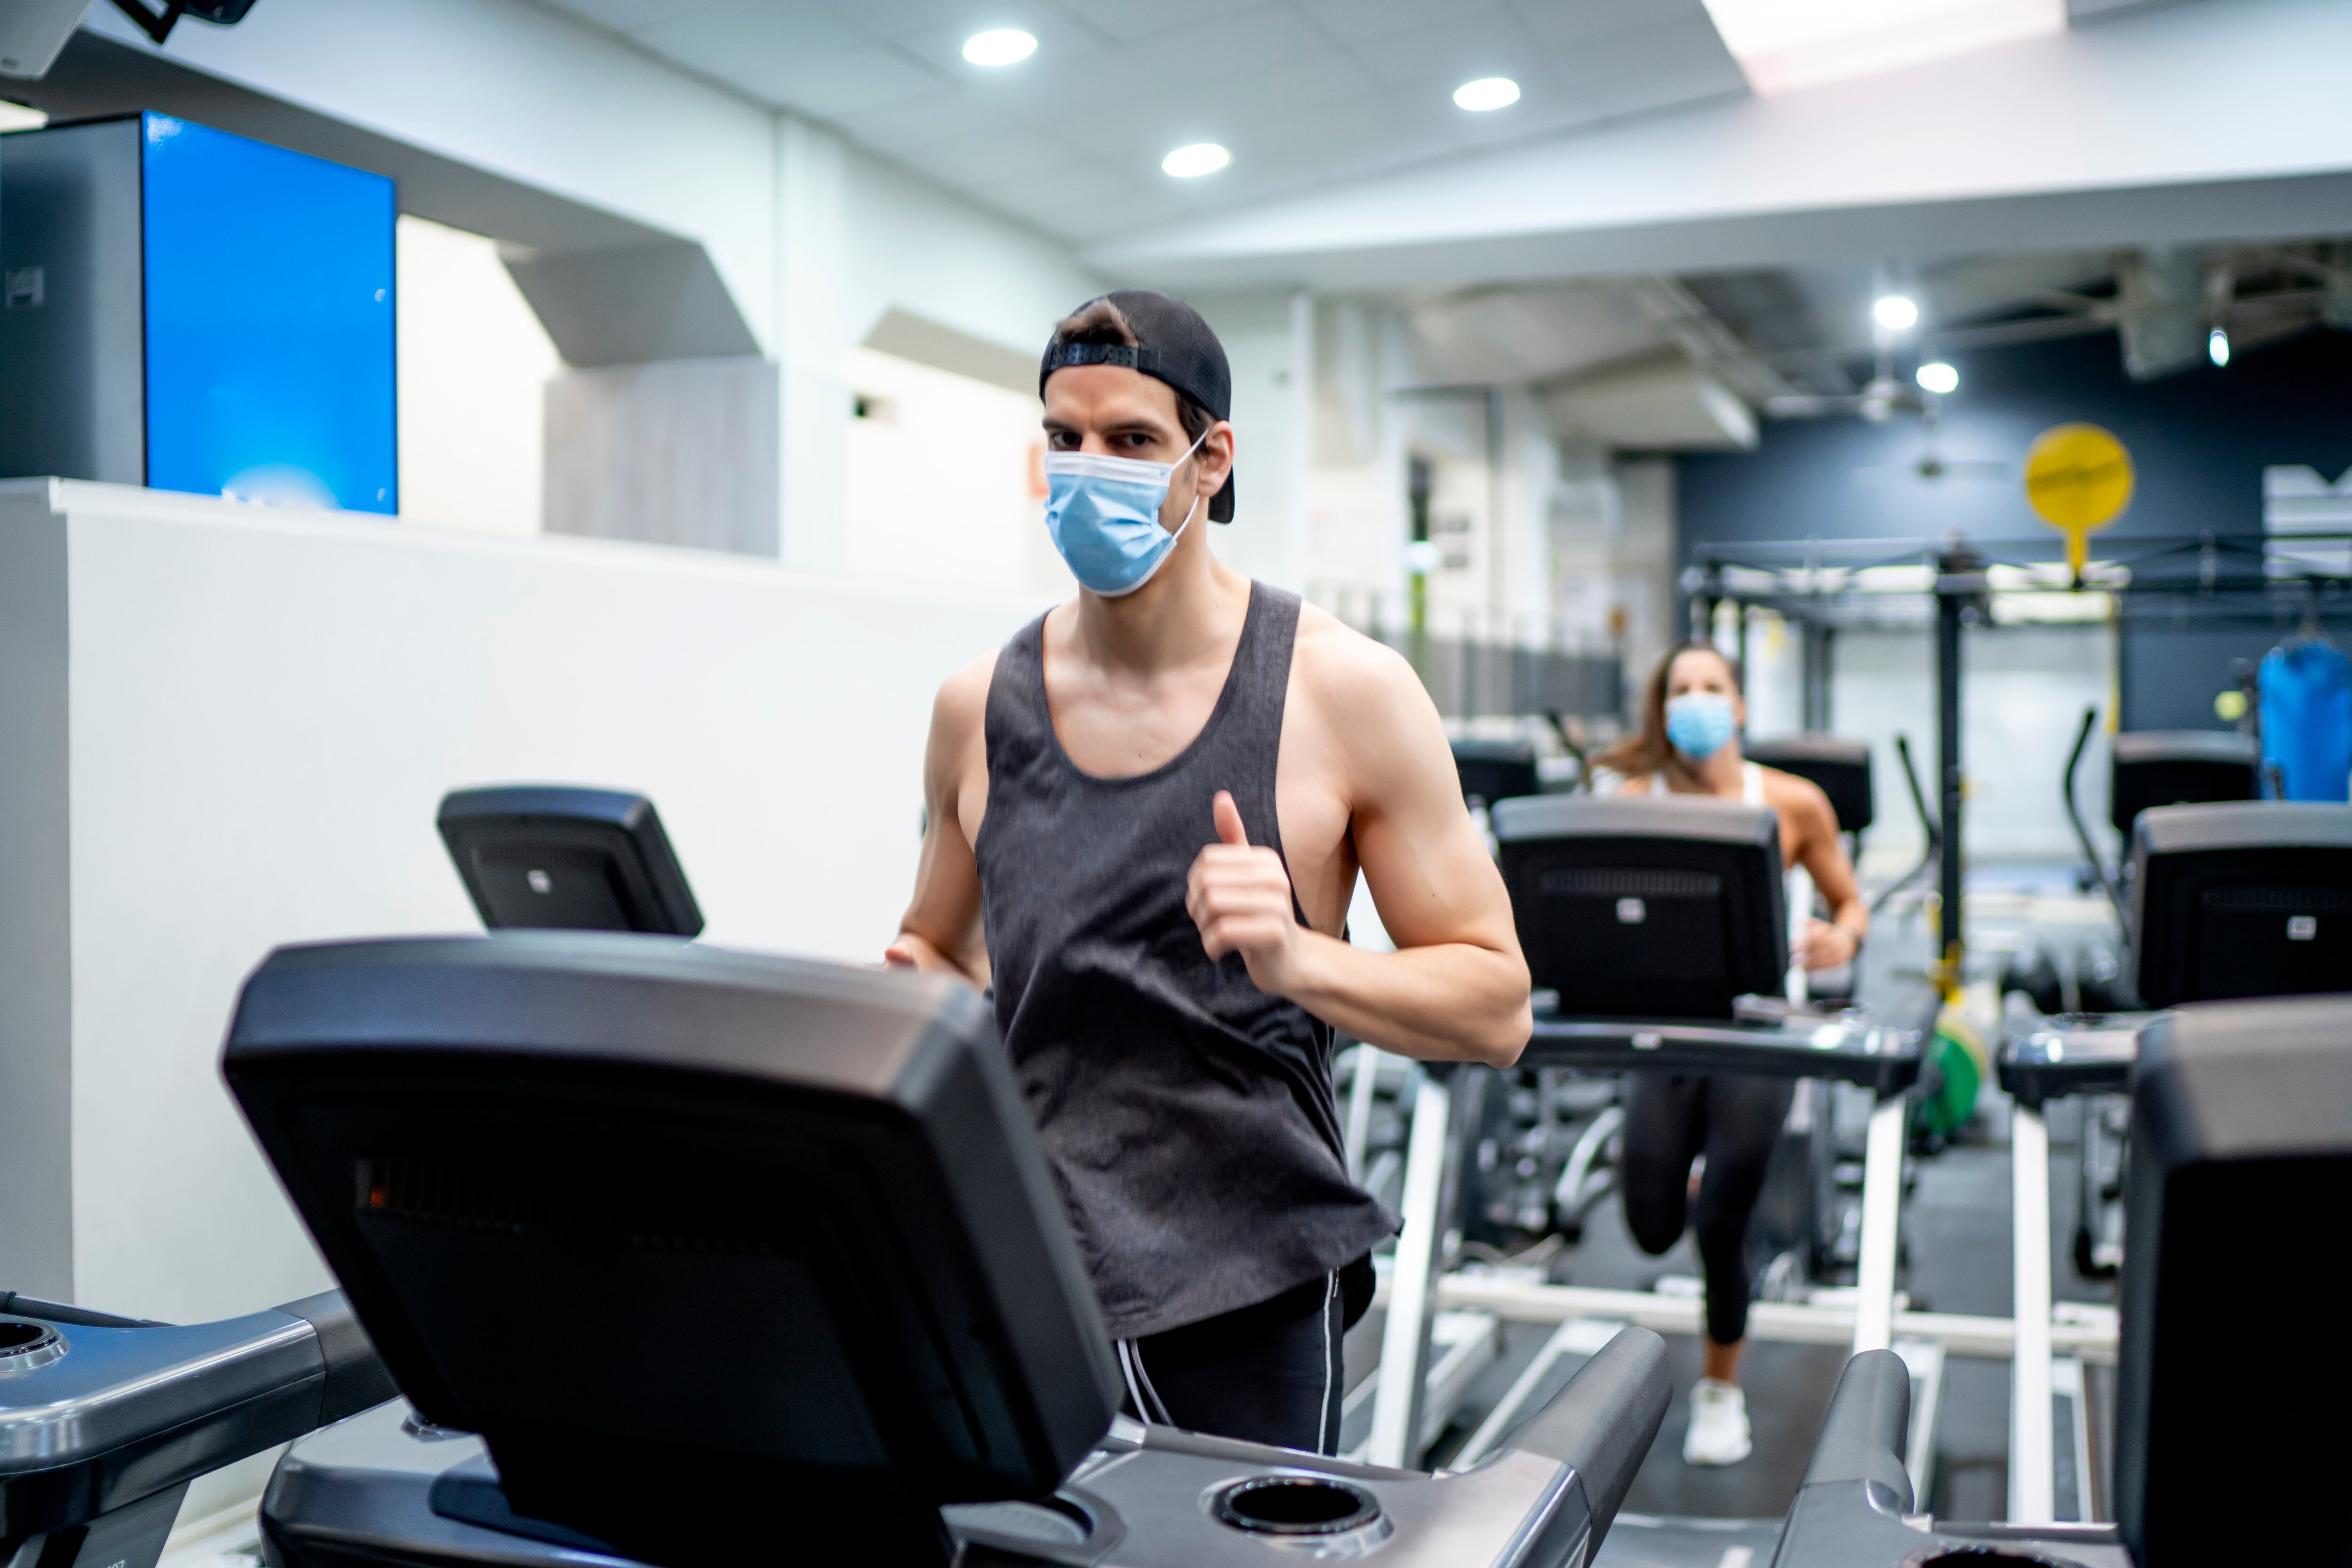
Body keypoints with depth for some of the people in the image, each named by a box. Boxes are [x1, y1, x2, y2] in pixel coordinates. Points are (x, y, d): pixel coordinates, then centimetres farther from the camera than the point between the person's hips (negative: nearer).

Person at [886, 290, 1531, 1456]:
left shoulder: (1344, 691, -6)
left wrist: (1297, 958, -21)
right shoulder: (980, 707, 4)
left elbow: (1496, 1007, -5)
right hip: (1017, 1275, 3)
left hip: (1243, 1292, -2)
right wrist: (919, 985, -4)